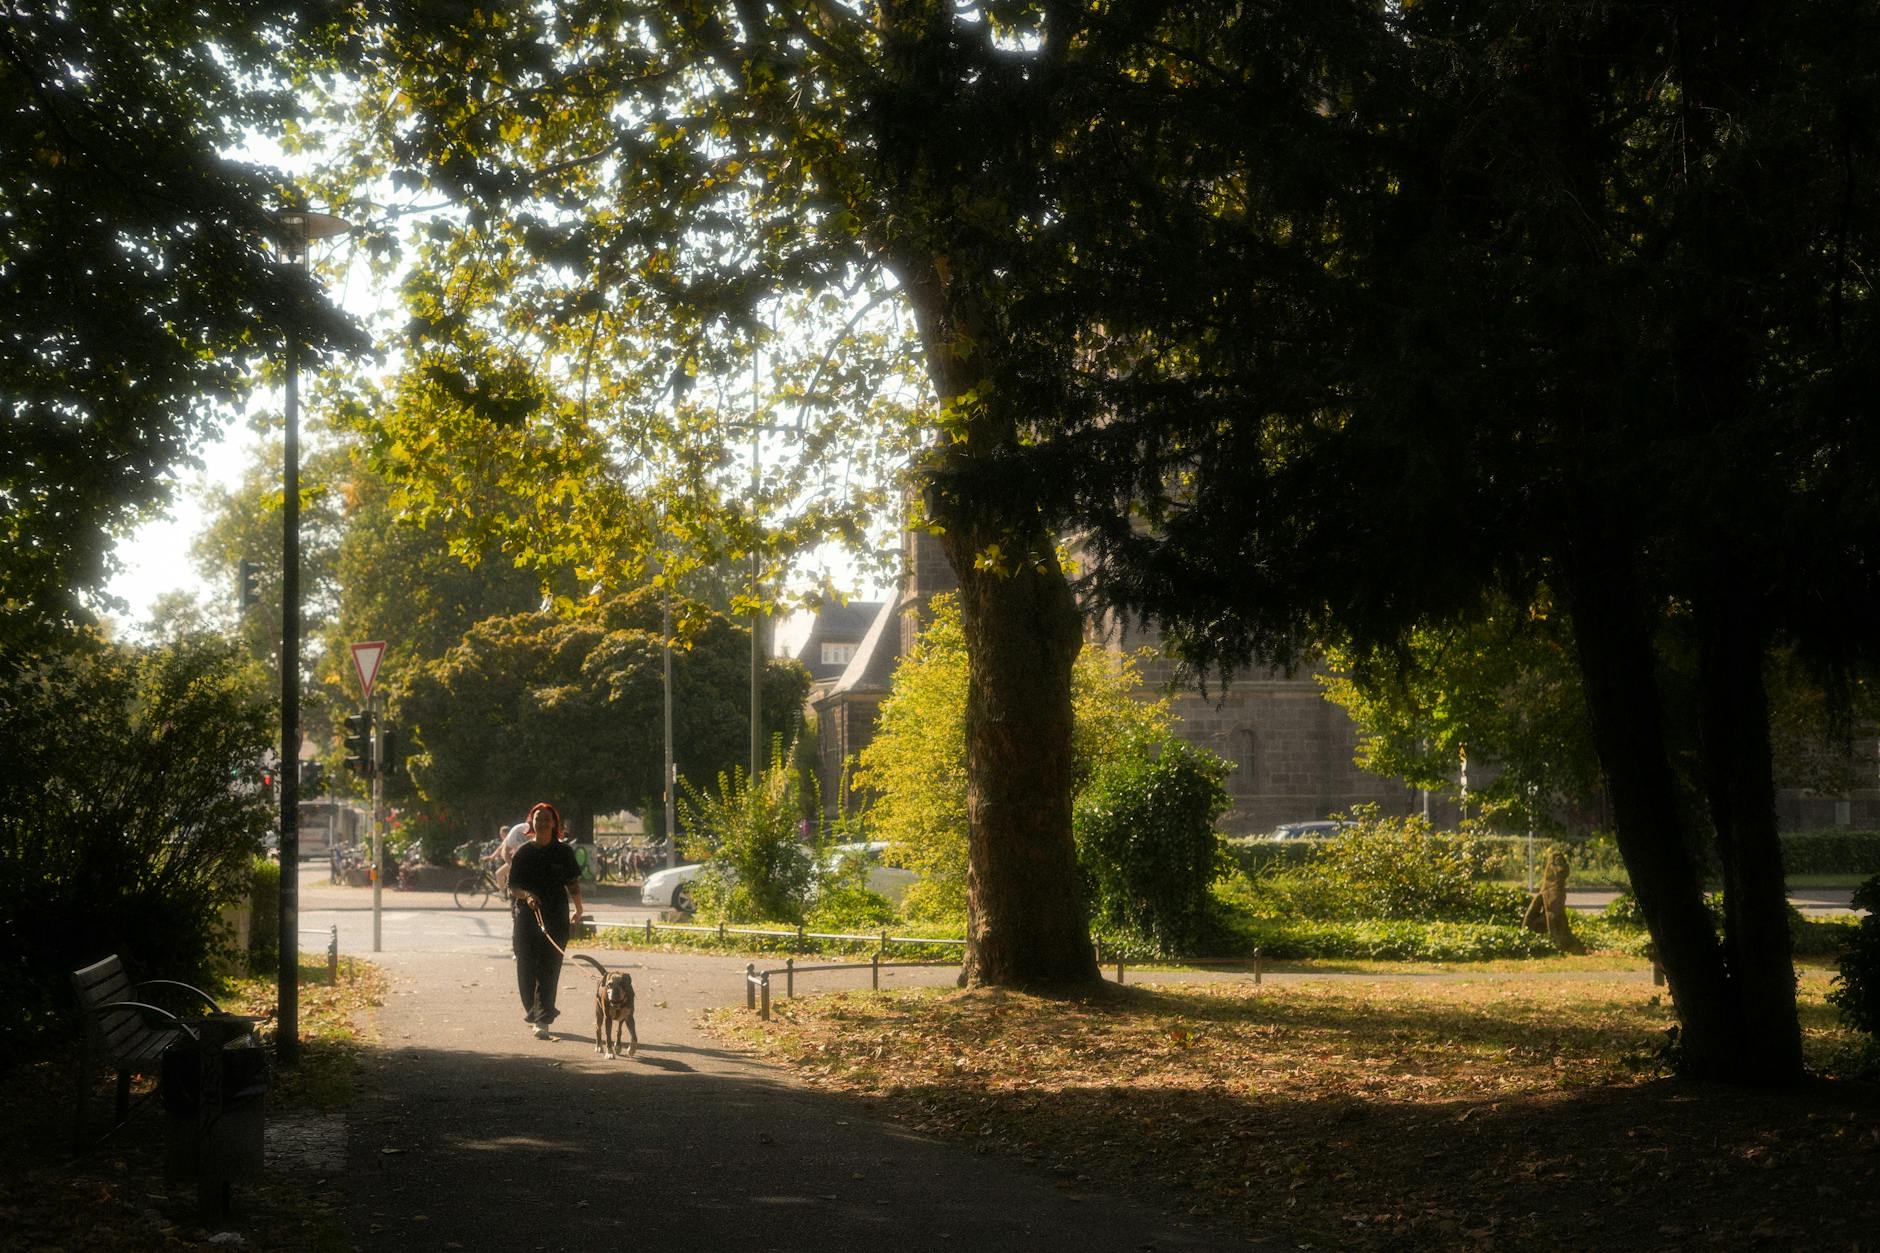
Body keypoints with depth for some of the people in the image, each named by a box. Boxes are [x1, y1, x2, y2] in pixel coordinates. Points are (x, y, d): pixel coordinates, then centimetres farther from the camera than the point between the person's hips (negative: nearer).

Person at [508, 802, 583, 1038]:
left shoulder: (563, 852, 6)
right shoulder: (523, 853, 6)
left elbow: (573, 884, 11)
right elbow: (512, 887, 4)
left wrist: (578, 907, 1)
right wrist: (526, 896, -15)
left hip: (556, 919, -1)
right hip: (526, 918, 1)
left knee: (549, 970, -7)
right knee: (526, 968, 3)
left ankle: (543, 1020, -7)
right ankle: (532, 1012, 22)